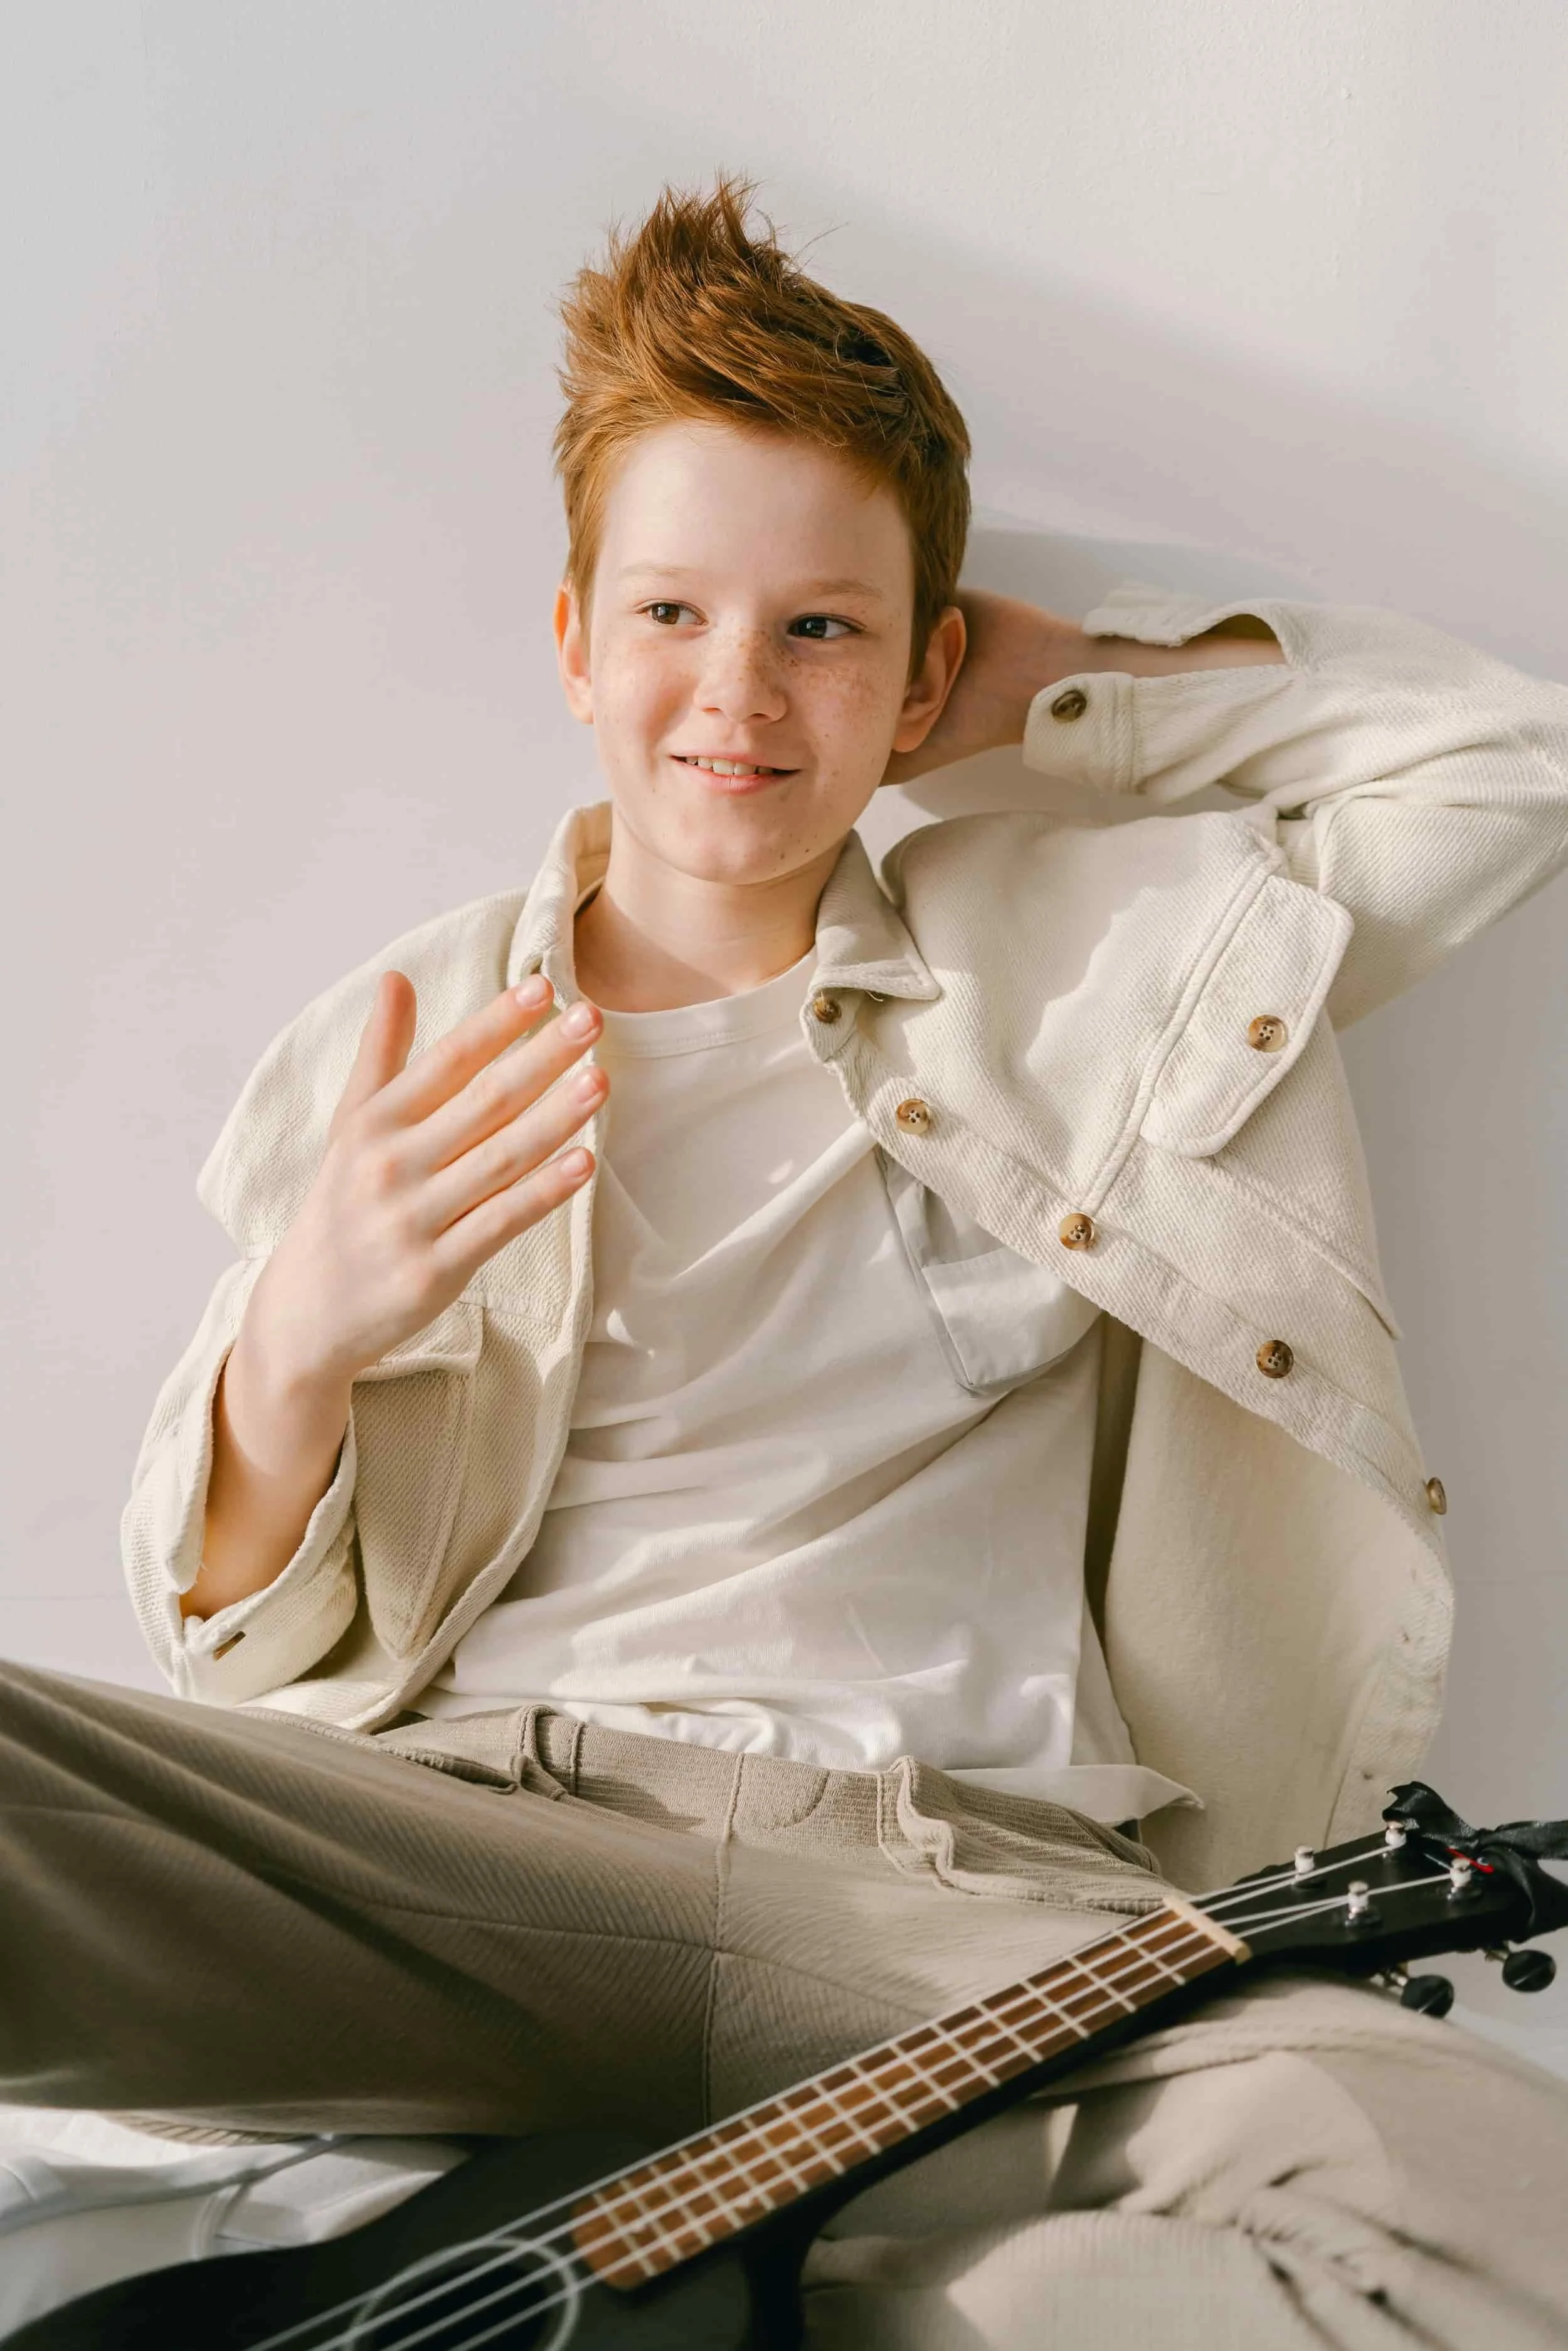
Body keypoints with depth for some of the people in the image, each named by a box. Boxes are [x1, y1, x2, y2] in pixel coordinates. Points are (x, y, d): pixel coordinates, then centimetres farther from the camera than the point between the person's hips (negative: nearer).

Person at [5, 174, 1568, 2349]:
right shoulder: (396, 1041, 12)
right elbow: (251, 1659, 10)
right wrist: (296, 1353, -14)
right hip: (468, 1830, 0)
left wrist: (1049, 680, 13)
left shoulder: (1082, 955, 15)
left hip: (951, 1869, 1)